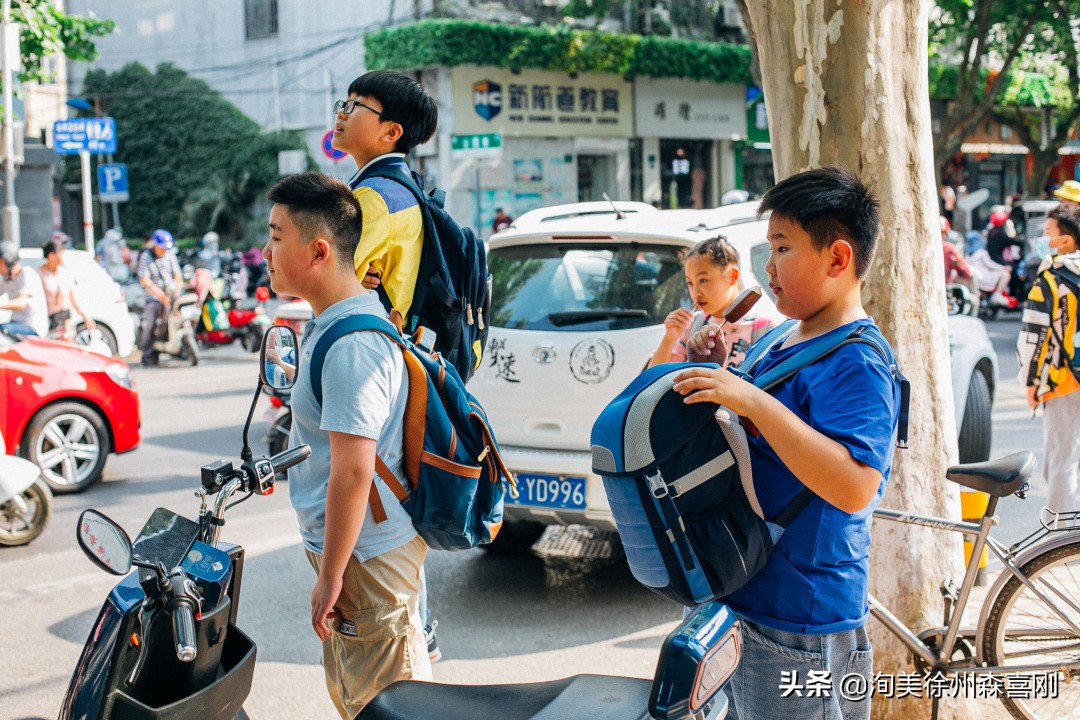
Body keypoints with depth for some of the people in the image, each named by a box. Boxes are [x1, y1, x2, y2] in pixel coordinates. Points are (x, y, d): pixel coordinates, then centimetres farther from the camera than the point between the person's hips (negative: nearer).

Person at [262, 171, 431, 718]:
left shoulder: (350, 345, -24)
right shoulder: (328, 325, 10)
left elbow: (352, 470, -27)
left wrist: (330, 578, -21)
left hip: (365, 555, -11)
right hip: (358, 547, 11)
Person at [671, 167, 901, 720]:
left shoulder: (857, 365, -19)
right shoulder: (785, 343, 10)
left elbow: (854, 486, -34)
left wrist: (753, 401, -34)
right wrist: (715, 373, 6)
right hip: (747, 594, 10)